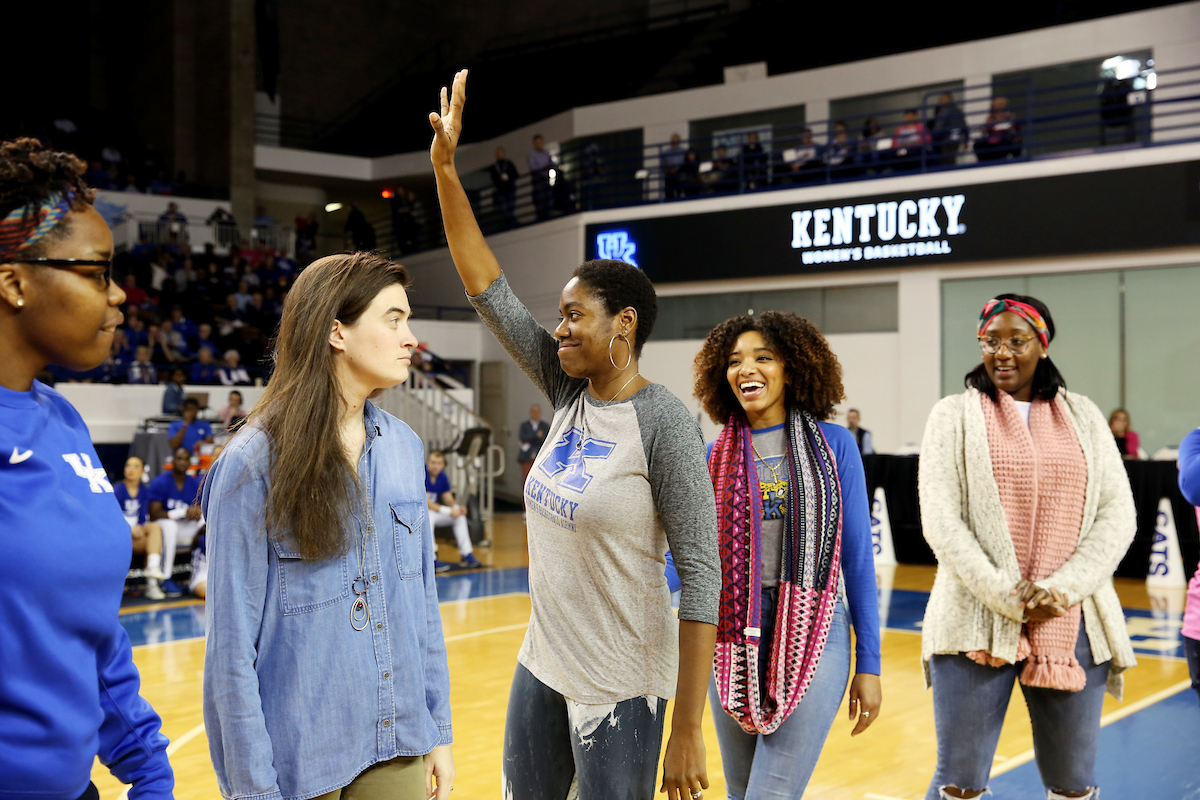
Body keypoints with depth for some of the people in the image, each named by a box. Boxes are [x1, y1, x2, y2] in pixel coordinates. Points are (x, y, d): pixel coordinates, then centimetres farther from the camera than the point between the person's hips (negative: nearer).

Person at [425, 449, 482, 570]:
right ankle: (432, 560, -38)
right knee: (429, 516, -37)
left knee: (460, 516, -5)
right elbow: (425, 503, -25)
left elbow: (448, 500, 6)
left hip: (433, 511, 7)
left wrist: (457, 507, -19)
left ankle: (467, 555, -1)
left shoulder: (443, 477, 0)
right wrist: (449, 511, -29)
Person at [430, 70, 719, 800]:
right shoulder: (571, 392, 2)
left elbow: (702, 574, -19)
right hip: (542, 666, 7)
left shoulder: (663, 422, -18)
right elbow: (489, 289, 4)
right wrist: (446, 168, 0)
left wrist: (688, 731, -20)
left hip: (620, 690, -7)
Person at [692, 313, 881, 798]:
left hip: (814, 635, -3)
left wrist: (868, 665, -1)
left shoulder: (833, 445, -1)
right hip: (733, 640, 3)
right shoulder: (715, 457, 5)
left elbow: (858, 556, 0)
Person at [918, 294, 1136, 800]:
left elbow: (1117, 515, 4)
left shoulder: (1083, 416, 11)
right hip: (976, 621, -2)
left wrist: (1062, 590, -9)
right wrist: (1006, 596, -13)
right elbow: (940, 521, -5)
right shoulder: (954, 415, 4)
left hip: (1069, 623, 2)